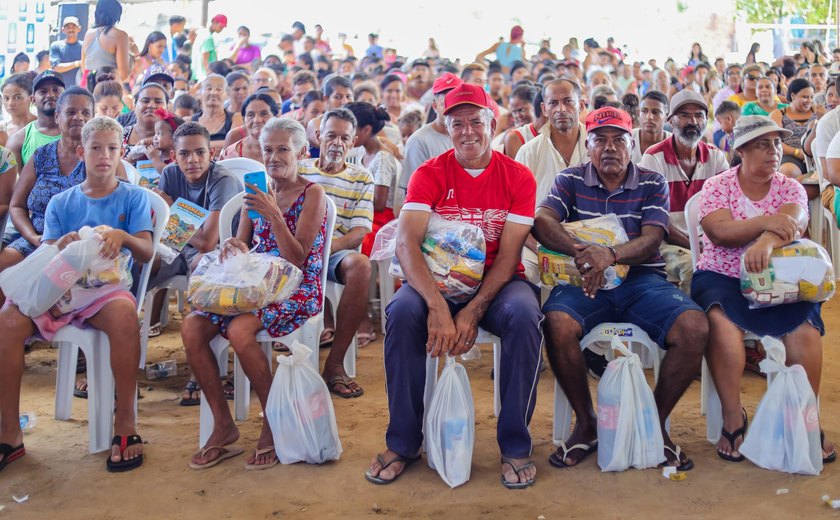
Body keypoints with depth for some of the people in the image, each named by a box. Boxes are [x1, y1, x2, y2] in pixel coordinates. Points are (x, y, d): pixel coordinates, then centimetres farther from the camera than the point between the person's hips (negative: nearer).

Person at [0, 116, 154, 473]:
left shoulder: (133, 197, 9)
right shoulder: (61, 203, 15)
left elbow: (147, 253, -2)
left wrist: (122, 236, -24)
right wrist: (60, 245, -17)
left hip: (108, 286, -2)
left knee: (124, 314, -39)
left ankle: (125, 423, -24)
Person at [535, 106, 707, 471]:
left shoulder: (653, 184, 10)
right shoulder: (571, 181, 11)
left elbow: (651, 240, -5)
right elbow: (542, 221, -7)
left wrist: (611, 255, -26)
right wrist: (580, 253, -26)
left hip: (642, 279, 1)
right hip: (586, 281, 0)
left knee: (695, 328, -27)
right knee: (557, 324, -33)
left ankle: (657, 422, -5)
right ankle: (586, 424, -11)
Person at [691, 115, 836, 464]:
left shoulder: (790, 188, 7)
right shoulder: (717, 187, 3)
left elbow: (795, 224, -15)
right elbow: (719, 232, -14)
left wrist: (766, 242, -37)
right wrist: (765, 222, -28)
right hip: (722, 278, -2)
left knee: (805, 326, -26)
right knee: (722, 320, -33)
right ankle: (733, 418, -23)